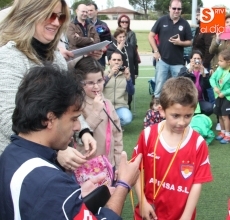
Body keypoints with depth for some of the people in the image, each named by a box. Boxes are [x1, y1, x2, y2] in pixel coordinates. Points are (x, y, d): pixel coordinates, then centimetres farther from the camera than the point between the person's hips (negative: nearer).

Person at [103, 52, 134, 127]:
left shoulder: (125, 75, 10)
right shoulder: (104, 73, 5)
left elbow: (131, 93, 0)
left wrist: (128, 79, -17)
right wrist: (110, 75, -25)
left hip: (120, 107, 2)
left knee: (127, 118, -30)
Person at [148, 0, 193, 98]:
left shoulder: (185, 24, 4)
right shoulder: (162, 20, 0)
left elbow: (190, 42, 8)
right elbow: (151, 36, 3)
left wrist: (180, 42, -13)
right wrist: (156, 51, -5)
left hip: (178, 62, 1)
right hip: (162, 60, -1)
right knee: (159, 87, 3)